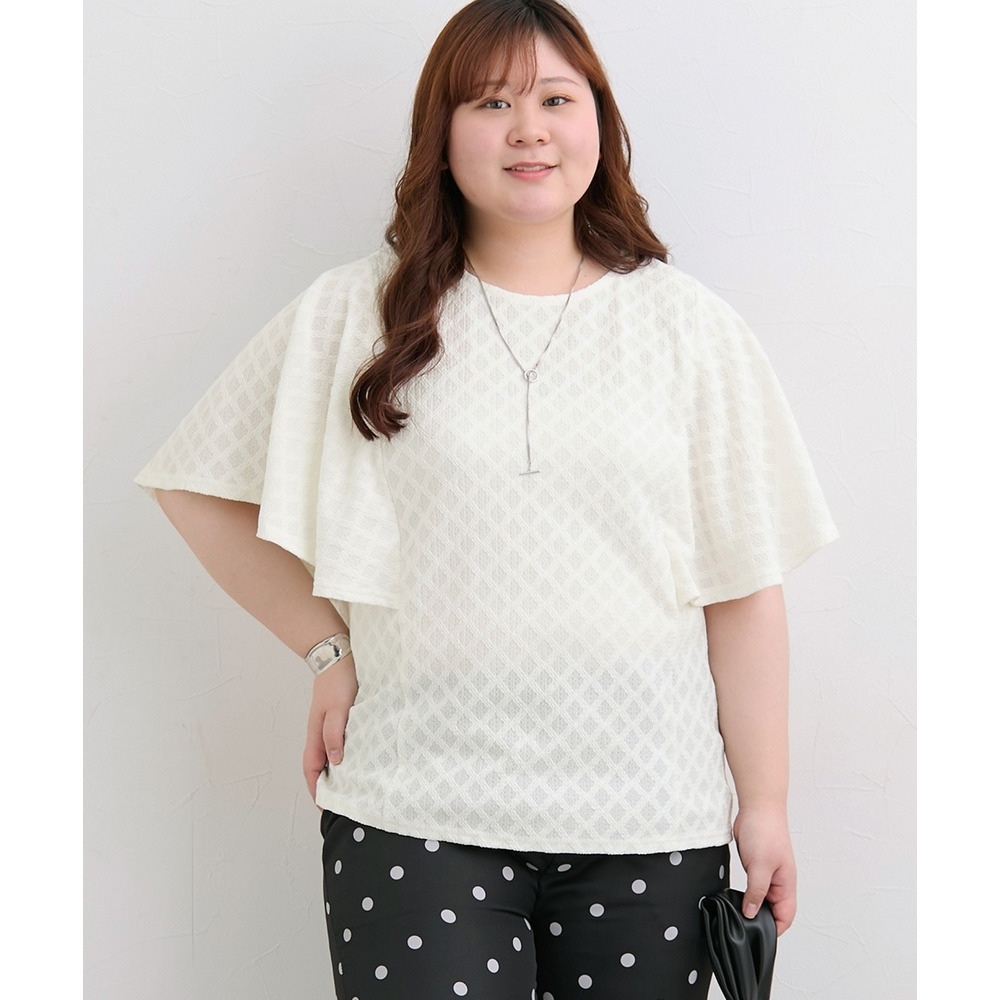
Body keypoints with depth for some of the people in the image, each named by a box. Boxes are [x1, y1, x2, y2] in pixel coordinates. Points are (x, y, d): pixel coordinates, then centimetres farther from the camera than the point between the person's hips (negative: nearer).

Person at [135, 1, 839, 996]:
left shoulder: (689, 326, 4)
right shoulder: (353, 314, 3)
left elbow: (744, 589, 2)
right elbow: (199, 487, 9)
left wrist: (765, 804, 0)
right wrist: (328, 650, 2)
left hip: (649, 821, 1)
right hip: (416, 809, 0)